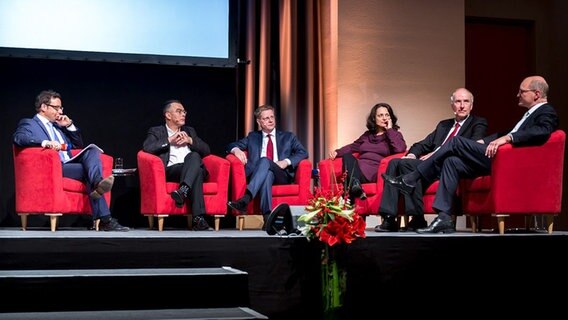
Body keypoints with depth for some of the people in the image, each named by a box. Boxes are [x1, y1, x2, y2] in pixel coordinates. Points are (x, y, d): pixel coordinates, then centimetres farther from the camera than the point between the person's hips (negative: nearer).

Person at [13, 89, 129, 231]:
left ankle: (97, 183, -49)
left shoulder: (57, 125, 30)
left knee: (92, 151, -21)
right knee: (89, 169, -27)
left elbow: (79, 145, 34)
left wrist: (69, 126, 17)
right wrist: (45, 142, -33)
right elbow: (18, 138, -17)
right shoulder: (28, 124, 7)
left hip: (69, 164, 6)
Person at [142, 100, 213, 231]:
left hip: (194, 170, 3)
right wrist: (169, 140, -3)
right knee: (197, 171, -34)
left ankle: (183, 190, -49)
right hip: (170, 170, -3)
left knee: (194, 156, -33)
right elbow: (147, 147, -4)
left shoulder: (189, 131, 30)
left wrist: (190, 140, 5)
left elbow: (206, 150, 20)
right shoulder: (156, 132, 17)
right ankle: (198, 218, -43)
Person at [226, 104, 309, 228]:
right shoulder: (253, 137, 26)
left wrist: (286, 162, -9)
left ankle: (245, 199, -55)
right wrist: (236, 150, -7)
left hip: (281, 176, -1)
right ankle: (268, 216, -52)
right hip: (257, 176, 1)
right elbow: (231, 145, 19)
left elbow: (303, 153, 10)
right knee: (267, 175, -38)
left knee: (265, 161, -35)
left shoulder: (288, 137, 22)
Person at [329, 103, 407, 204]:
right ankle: (354, 184, -50)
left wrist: (390, 130, -1)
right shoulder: (367, 135, 29)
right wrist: (337, 152, 10)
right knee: (347, 156, -30)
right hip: (357, 168, 5)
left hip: (375, 172, -5)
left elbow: (400, 149, -8)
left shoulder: (394, 134, 14)